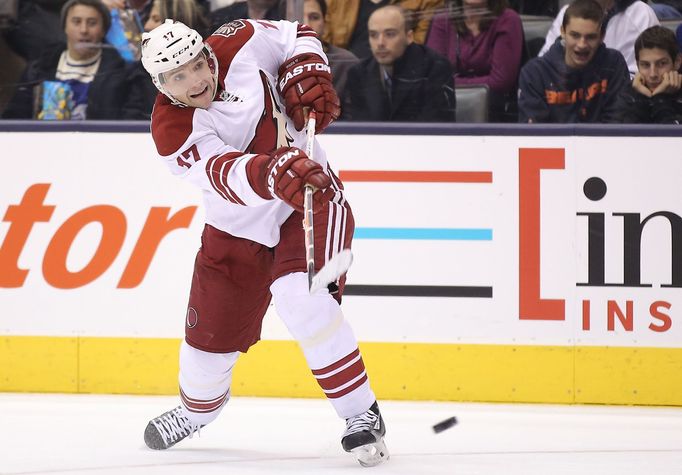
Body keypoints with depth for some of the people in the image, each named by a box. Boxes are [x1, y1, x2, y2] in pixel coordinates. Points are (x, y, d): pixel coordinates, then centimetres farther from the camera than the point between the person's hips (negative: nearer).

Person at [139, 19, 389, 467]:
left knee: (303, 300, -26)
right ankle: (196, 408, 46)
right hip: (238, 225, 2)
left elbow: (295, 37, 4)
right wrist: (274, 173, -58)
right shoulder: (173, 131, -22)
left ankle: (363, 417, -17)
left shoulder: (238, 45, -16)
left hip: (311, 195, -2)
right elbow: (226, 175, -39)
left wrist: (307, 74, -15)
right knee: (212, 332, 10)